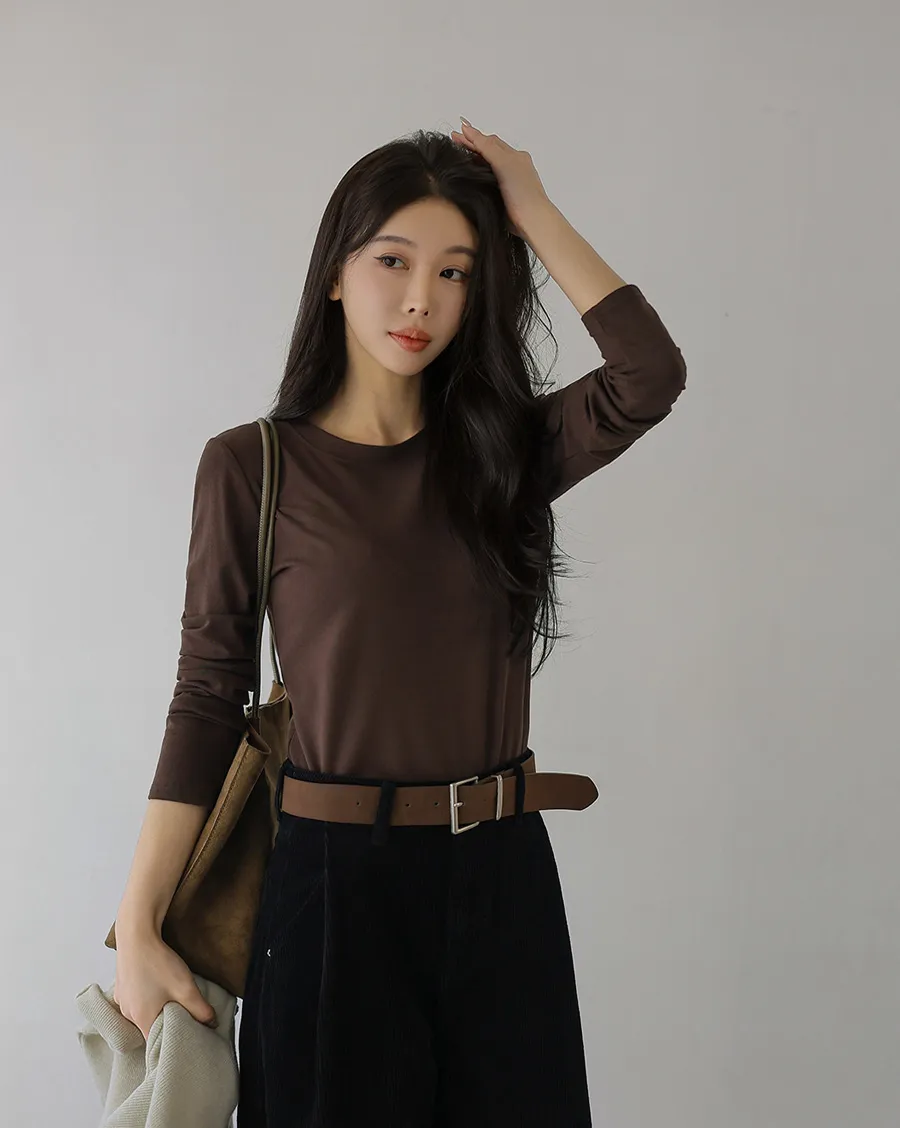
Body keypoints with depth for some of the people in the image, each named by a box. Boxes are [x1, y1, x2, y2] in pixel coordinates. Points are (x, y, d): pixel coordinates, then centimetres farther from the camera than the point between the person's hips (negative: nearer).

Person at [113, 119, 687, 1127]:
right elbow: (207, 698, -4)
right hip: (334, 879, -3)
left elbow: (649, 375, -14)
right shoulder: (250, 466, -3)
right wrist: (139, 929, -8)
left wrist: (534, 212, -6)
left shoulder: (503, 450, 4)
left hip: (501, 876, 3)